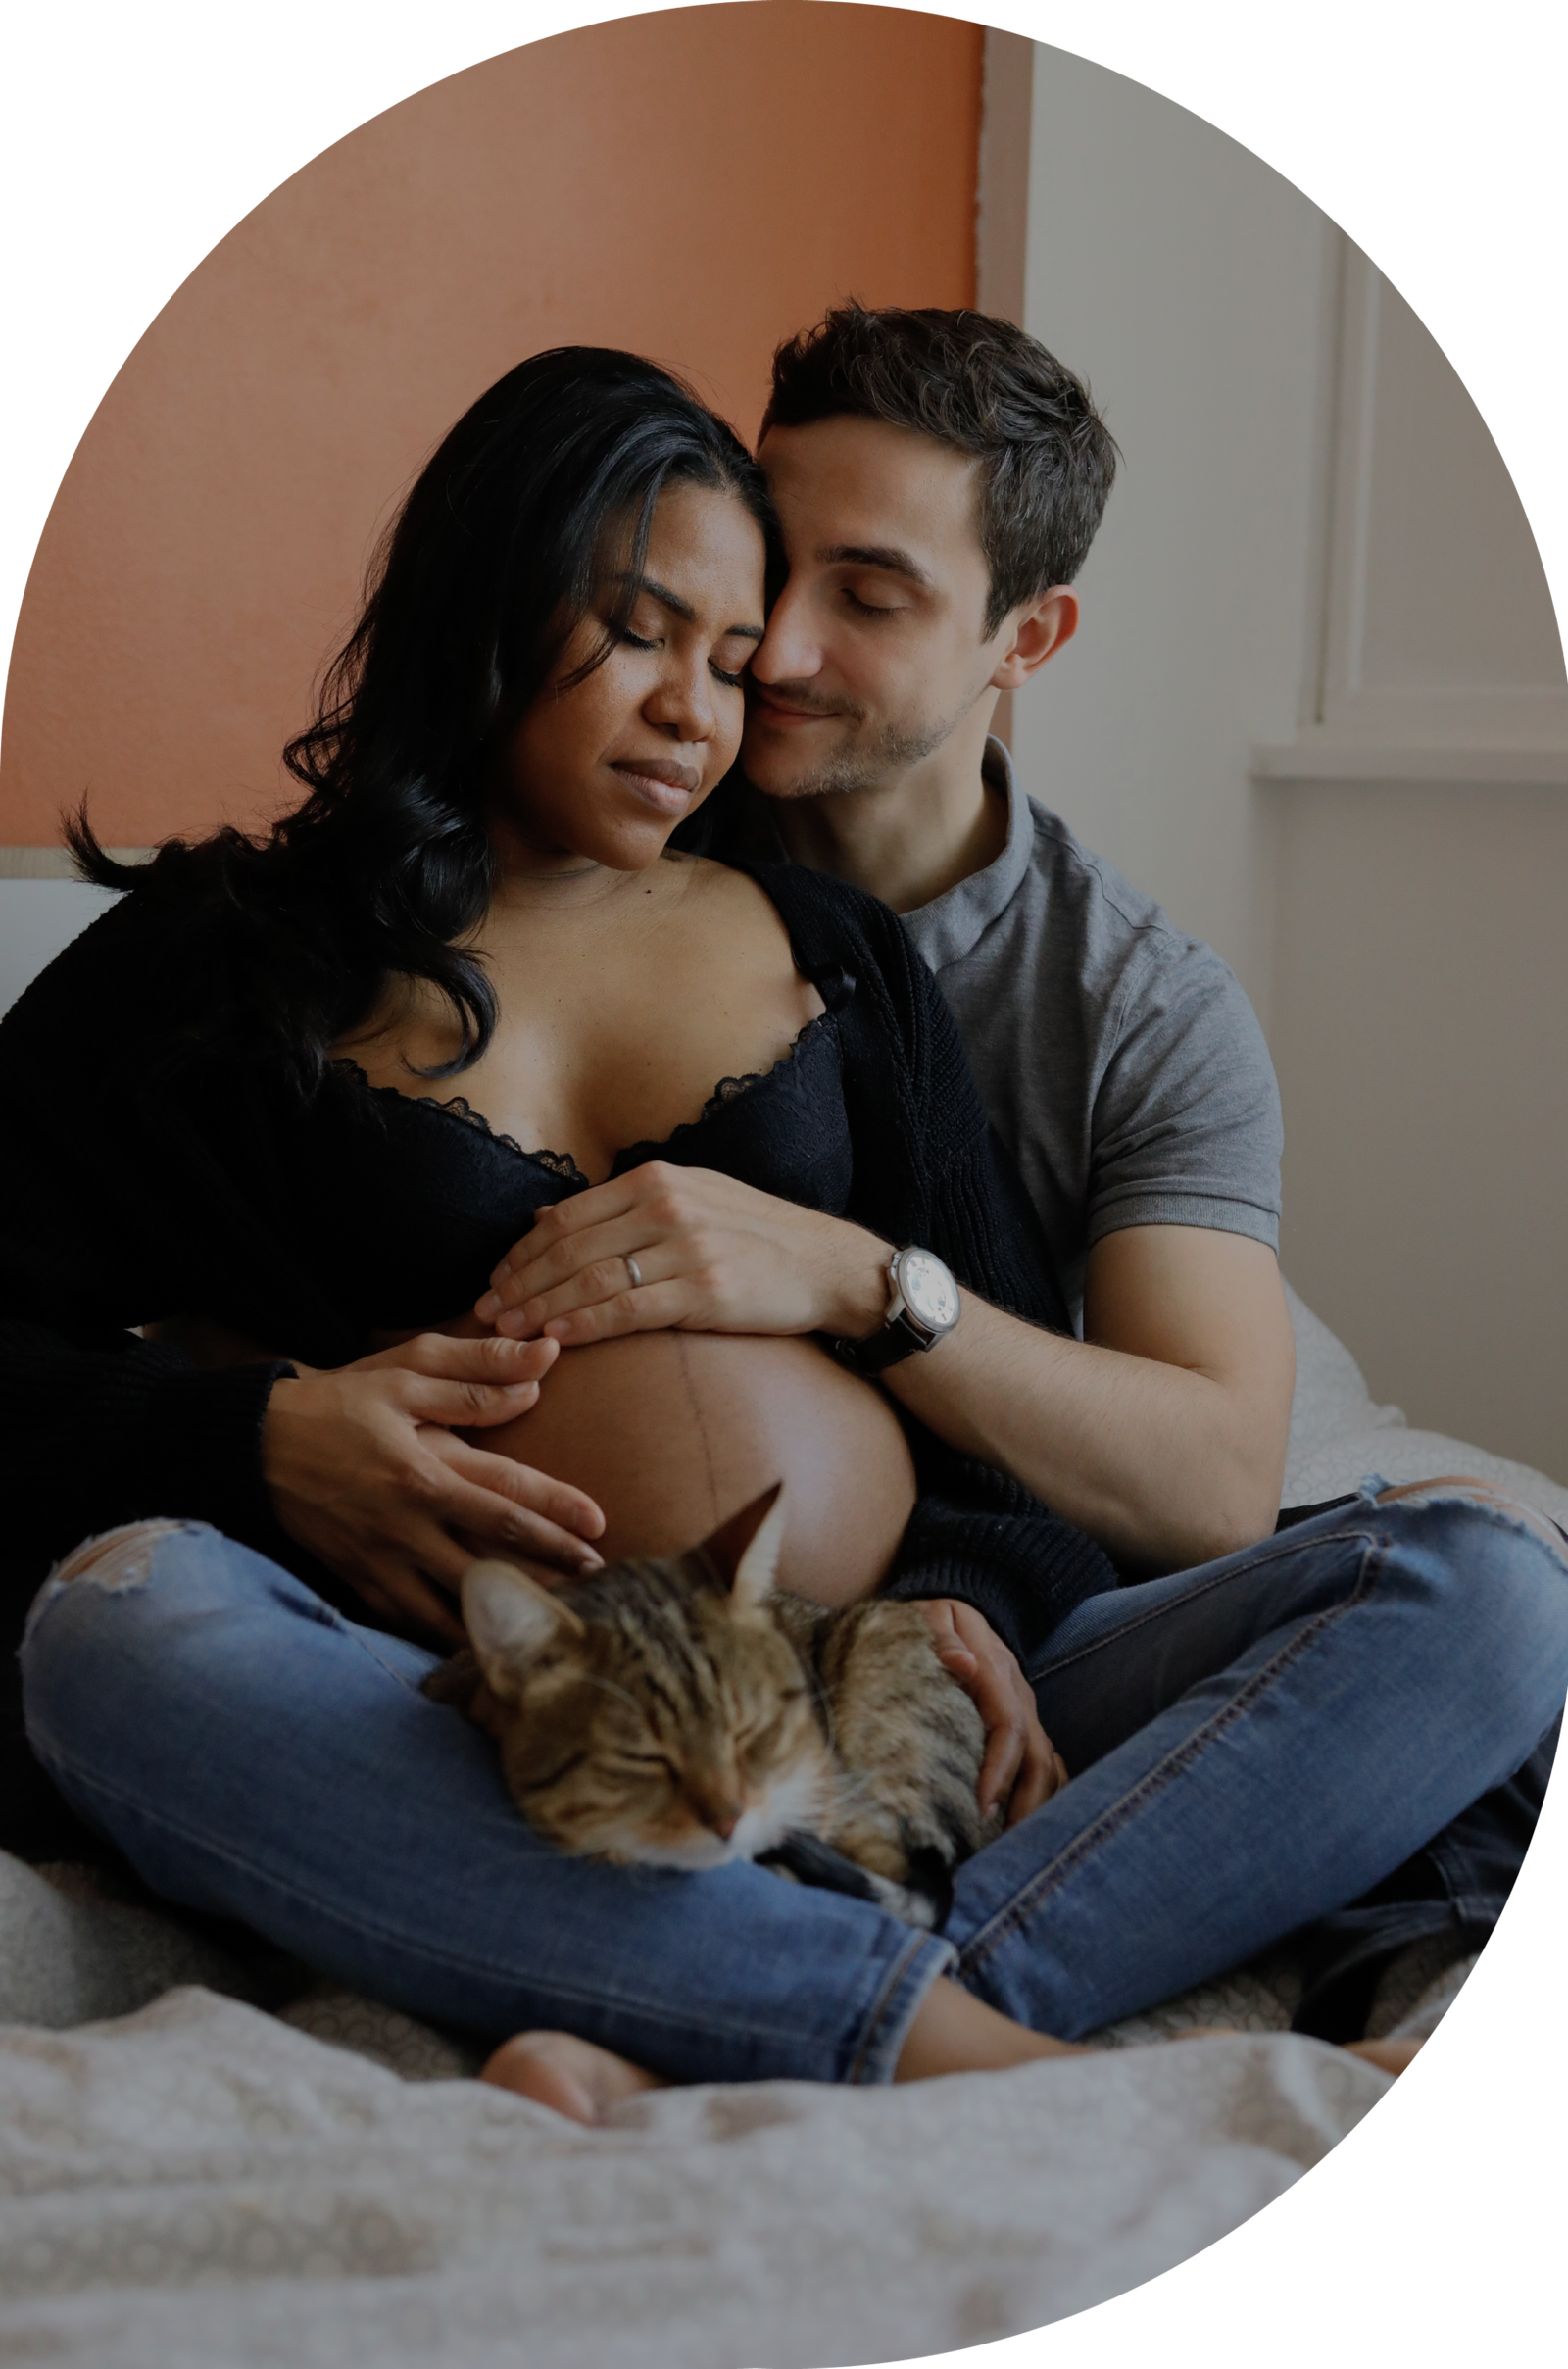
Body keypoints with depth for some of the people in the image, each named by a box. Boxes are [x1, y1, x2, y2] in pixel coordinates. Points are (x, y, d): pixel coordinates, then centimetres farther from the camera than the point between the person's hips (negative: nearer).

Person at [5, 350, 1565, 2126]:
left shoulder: (832, 950, 20)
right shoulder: (227, 962, 12)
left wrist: (964, 1592, -7)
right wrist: (260, 1436, -14)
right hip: (485, 1761, -2)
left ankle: (695, 2072, -36)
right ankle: (956, 2043, -37)